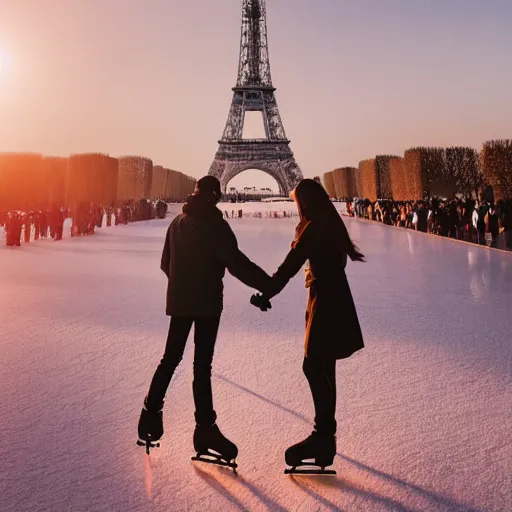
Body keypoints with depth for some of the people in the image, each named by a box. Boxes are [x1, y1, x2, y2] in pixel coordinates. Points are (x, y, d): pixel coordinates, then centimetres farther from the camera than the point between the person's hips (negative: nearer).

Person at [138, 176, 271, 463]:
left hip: (179, 300, 6)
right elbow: (237, 263, -19)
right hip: (207, 302, -6)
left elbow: (166, 263, 14)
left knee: (171, 358, 17)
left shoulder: (178, 223, 8)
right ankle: (205, 427, 0)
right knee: (202, 364, -4)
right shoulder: (215, 224, -12)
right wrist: (268, 285, -15)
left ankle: (152, 413, 23)